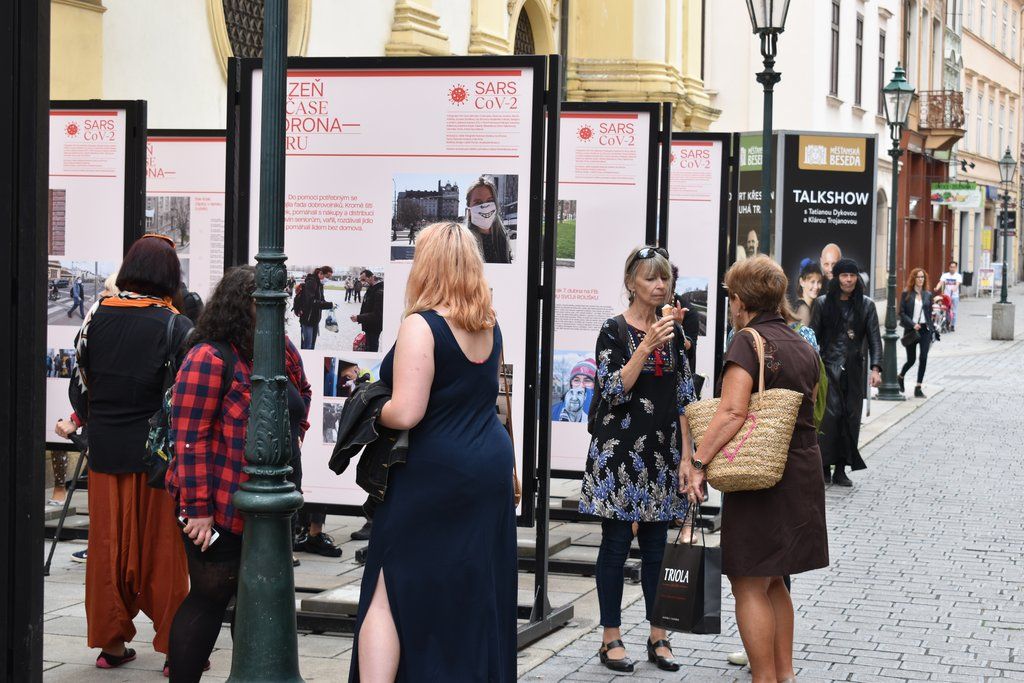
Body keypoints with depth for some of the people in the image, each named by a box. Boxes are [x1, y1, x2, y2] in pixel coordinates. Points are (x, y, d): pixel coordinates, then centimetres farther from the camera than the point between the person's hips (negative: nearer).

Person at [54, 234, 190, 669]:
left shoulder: (98, 316, 0)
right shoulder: (176, 326, -11)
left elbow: (81, 379, 8)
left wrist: (79, 420, 25)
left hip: (105, 450, 3)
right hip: (156, 452, -3)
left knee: (108, 546, 12)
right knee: (161, 547, 5)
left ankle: (111, 643, 20)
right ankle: (174, 645, 11)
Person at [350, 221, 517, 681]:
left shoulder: (420, 327, -16)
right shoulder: (489, 327, 8)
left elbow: (406, 413, -22)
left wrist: (374, 413, -3)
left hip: (434, 474, -7)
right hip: (491, 468, 7)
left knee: (387, 592, -2)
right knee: (478, 596, 14)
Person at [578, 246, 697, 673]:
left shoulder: (674, 332, 11)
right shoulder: (614, 330, -4)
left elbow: (683, 398, 13)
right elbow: (614, 390, -14)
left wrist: (687, 454, 8)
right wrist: (648, 345, -21)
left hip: (662, 452, 5)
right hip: (619, 449, -4)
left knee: (657, 545, 7)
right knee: (616, 543, 0)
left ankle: (658, 637, 14)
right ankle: (611, 639, 7)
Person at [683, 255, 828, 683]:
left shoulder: (749, 342, -13)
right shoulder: (804, 346, 12)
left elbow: (732, 412, -25)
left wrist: (698, 462, -24)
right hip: (803, 477, 9)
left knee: (749, 585, -2)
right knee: (773, 580, 21)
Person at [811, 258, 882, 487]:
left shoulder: (866, 305, 8)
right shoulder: (823, 303, 4)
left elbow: (874, 339, 4)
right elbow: (814, 336, 4)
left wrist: (875, 368, -8)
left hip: (854, 371, 2)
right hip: (829, 367, -2)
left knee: (851, 417, 2)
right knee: (830, 414, -11)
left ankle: (841, 469, 8)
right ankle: (825, 467, -5)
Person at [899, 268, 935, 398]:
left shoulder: (928, 295, 8)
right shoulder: (907, 294, -2)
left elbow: (929, 314, 12)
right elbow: (901, 312, -5)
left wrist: (931, 330, 7)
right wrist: (912, 324, -16)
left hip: (925, 329, 2)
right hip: (911, 329, -2)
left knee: (923, 358, -7)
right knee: (911, 359, 4)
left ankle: (918, 388, 0)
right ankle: (900, 377, 35)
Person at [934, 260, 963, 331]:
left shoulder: (958, 276, 1)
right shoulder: (945, 275, 5)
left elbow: (958, 284, -16)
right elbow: (941, 282, -7)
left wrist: (955, 288, -39)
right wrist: (937, 288, -29)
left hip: (955, 296, -1)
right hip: (946, 296, 1)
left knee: (953, 312, 1)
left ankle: (953, 325, 9)